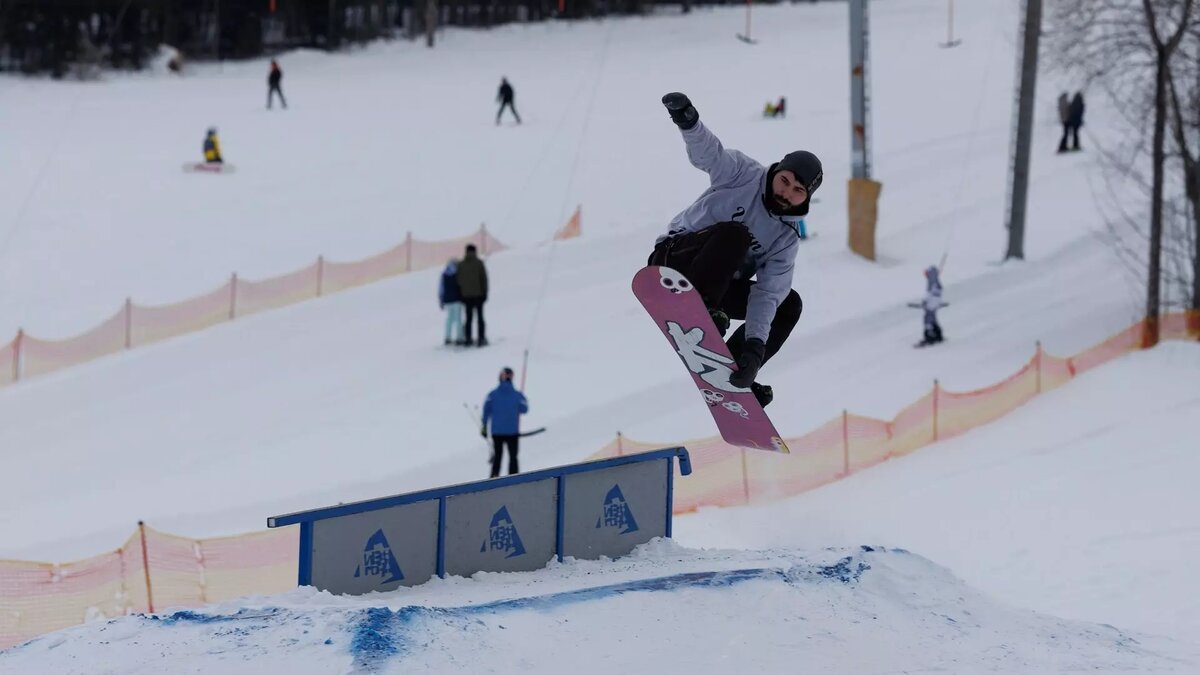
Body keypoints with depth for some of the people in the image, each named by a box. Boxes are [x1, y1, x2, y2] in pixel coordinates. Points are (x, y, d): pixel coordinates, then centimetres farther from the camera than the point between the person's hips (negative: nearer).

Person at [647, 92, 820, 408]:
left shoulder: (786, 239, -1)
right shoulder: (744, 175, -8)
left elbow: (766, 295, -11)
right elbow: (708, 152, -25)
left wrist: (755, 346, -26)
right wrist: (689, 121, -49)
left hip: (720, 284, 6)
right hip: (675, 256, -6)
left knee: (789, 305, -3)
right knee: (734, 234, -30)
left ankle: (731, 371, -4)